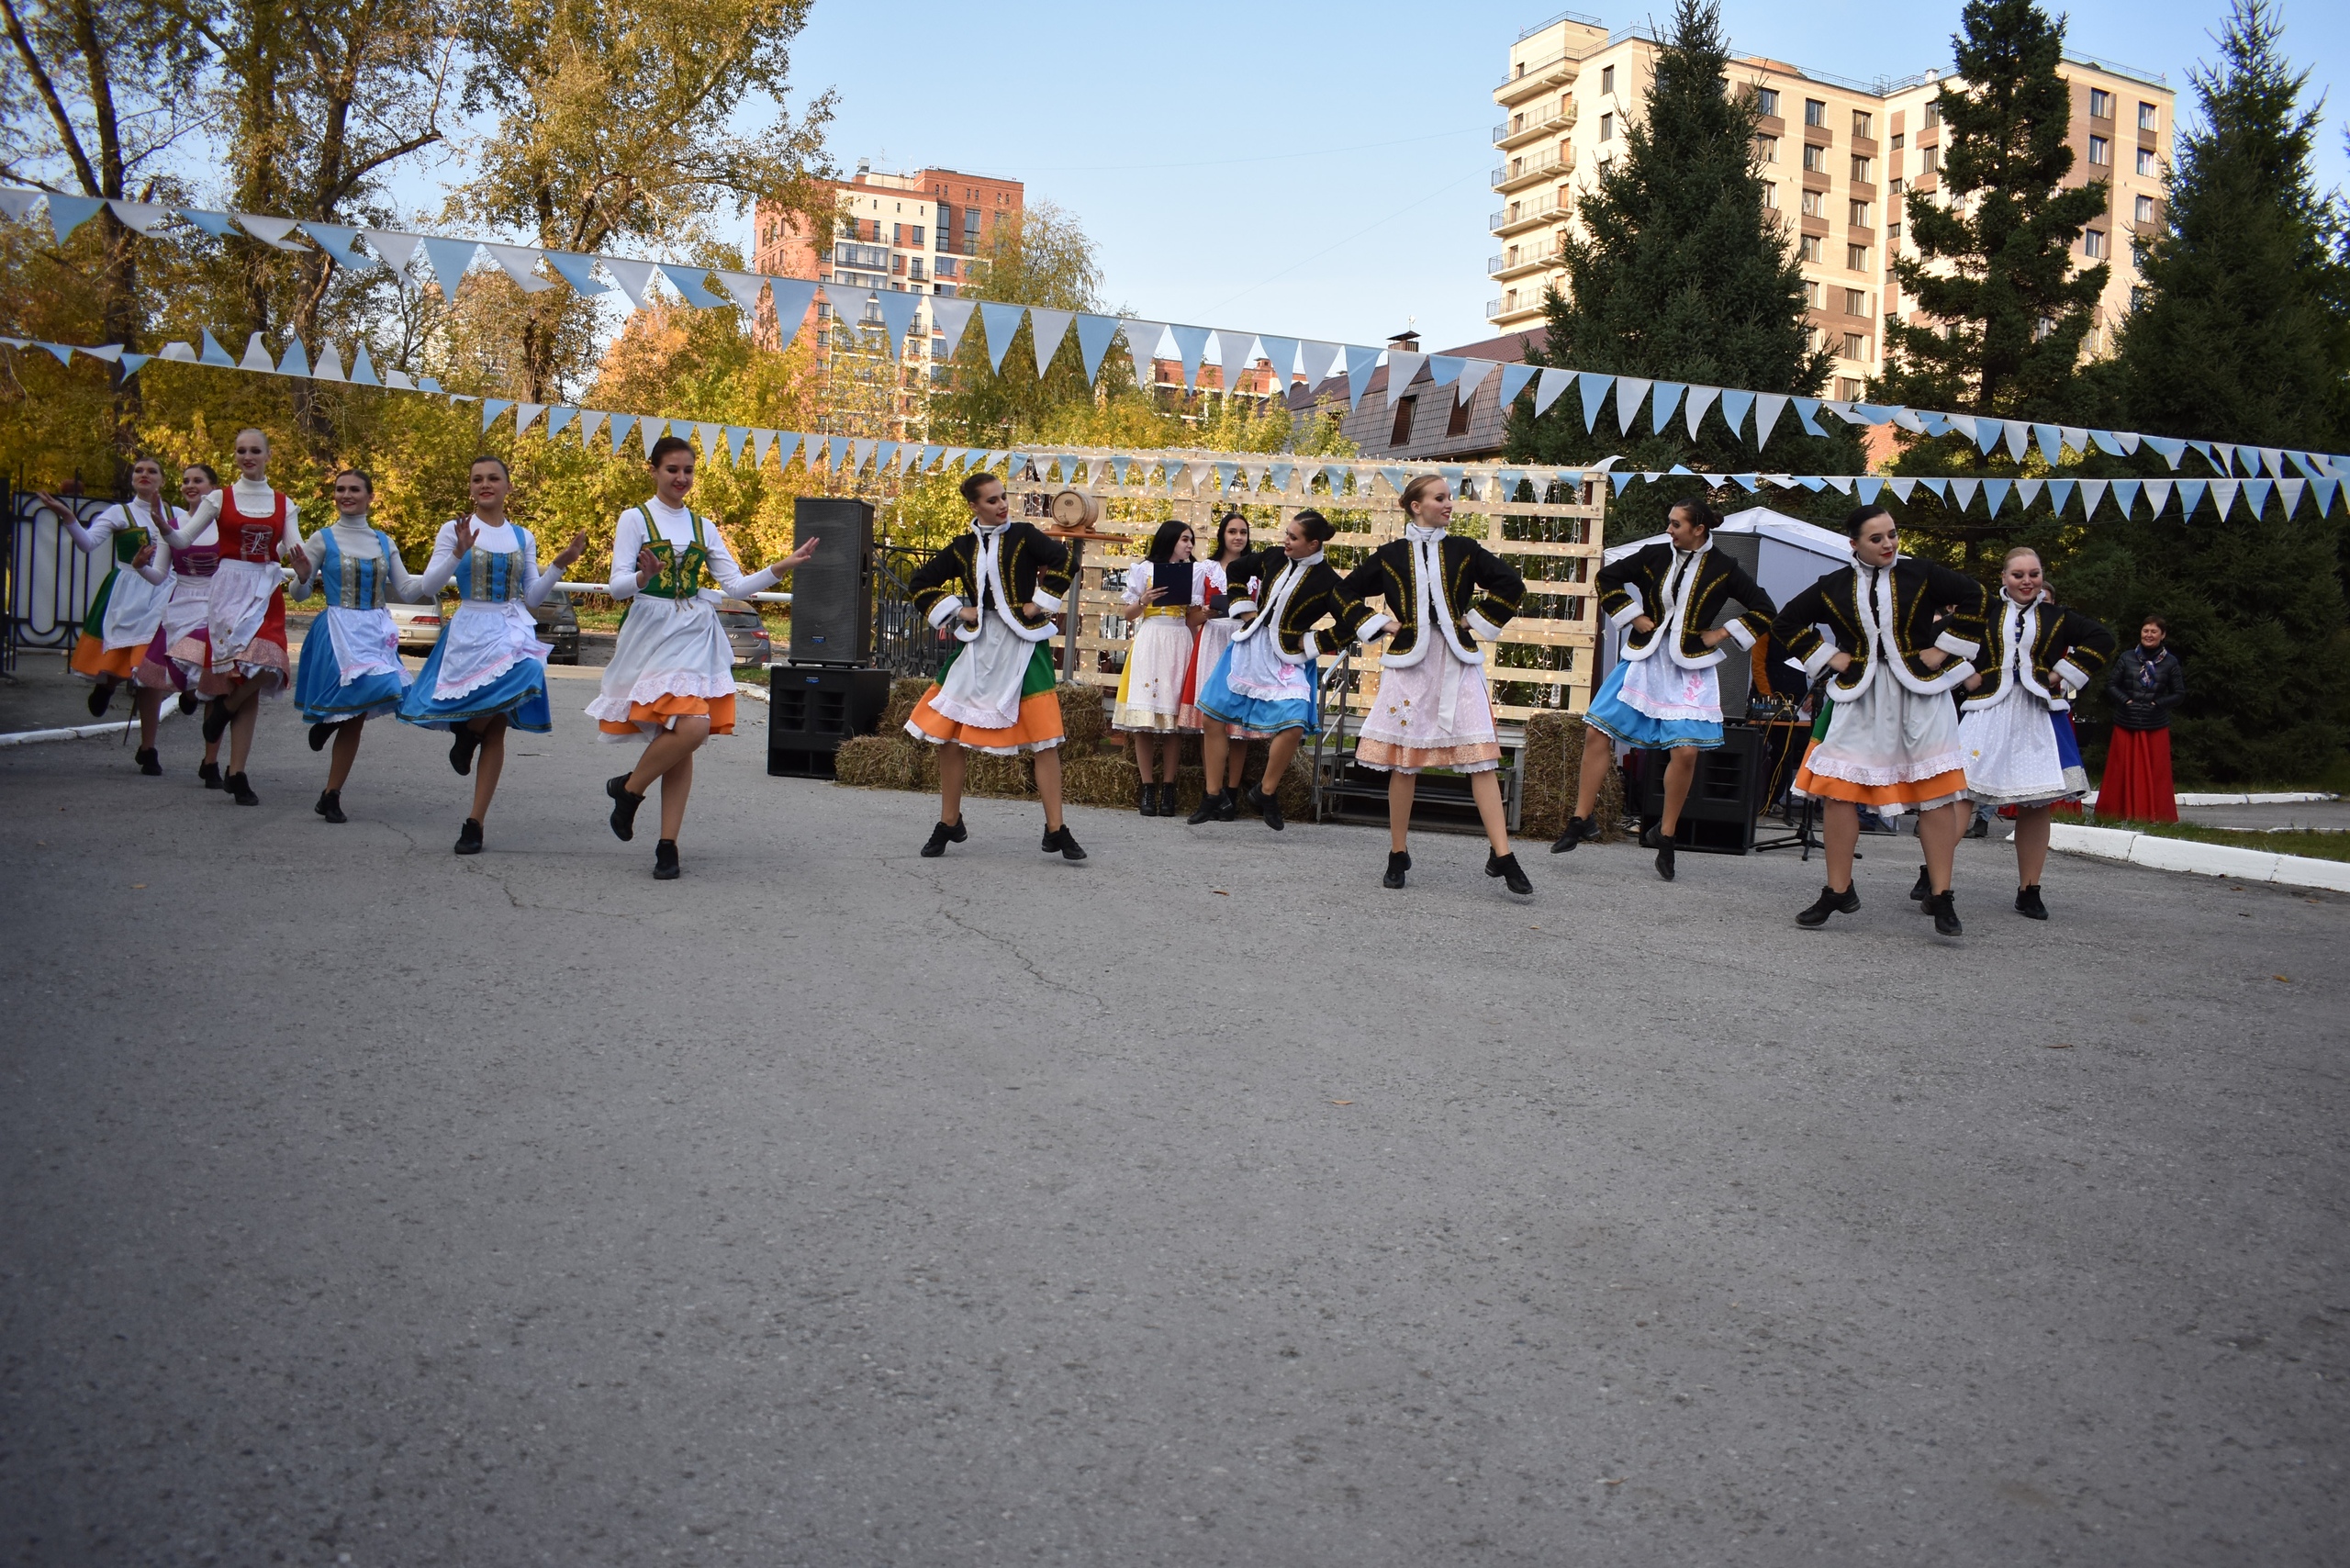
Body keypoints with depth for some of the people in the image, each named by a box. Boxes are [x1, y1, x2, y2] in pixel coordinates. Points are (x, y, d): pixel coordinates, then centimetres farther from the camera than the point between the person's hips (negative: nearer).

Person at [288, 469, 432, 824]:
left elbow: (407, 591, 9)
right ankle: (329, 721, 6)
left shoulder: (384, 542, 11)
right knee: (368, 689, -28)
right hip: (338, 631, -4)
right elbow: (302, 593, 2)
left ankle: (331, 797, 14)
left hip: (376, 631, 4)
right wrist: (303, 577, -21)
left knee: (356, 717, 4)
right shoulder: (322, 540, 1)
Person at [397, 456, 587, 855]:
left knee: (496, 728, -1)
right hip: (469, 631, -2)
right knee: (488, 718, -19)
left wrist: (559, 565, -1)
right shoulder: (454, 530, 2)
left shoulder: (523, 538, 11)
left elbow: (532, 598, 11)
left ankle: (476, 822, 5)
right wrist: (458, 552, -17)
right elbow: (427, 588, -4)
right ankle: (466, 733, 20)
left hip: (513, 630, 3)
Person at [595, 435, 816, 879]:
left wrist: (783, 566, -2)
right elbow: (617, 586, -5)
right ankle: (628, 788, 6)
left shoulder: (703, 527, 15)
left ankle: (668, 846, 4)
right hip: (653, 632, -4)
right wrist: (642, 578, -27)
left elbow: (736, 586, 11)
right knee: (690, 728, -21)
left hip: (696, 637, 4)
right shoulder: (635, 519, 3)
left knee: (686, 733, -1)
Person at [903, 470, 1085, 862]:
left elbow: (1062, 560, -13)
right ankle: (949, 824, 17)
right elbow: (921, 582, 15)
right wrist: (954, 610, 4)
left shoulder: (1023, 535, 0)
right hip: (975, 644, 3)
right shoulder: (962, 548, 9)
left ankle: (1056, 831, -1)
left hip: (1023, 644, -3)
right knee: (947, 734, 2)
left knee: (1044, 739, -7)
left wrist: (1041, 602, -10)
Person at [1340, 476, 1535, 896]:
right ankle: (1398, 855, 14)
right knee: (1403, 763, 2)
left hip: (1457, 663, 0)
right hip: (1408, 662, 0)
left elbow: (1512, 585, 6)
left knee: (1481, 757, -8)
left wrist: (1478, 621, 2)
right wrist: (1379, 623, 4)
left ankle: (1502, 856, -9)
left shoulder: (1463, 550, 8)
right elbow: (1346, 594, 14)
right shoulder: (1390, 555, 7)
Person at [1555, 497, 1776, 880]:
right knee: (1597, 731, -5)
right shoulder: (1655, 555, 3)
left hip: (1690, 667, -2)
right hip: (1645, 659, 3)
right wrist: (1632, 616, 5)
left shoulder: (1723, 569, -3)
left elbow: (1765, 611, 2)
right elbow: (1608, 577, 14)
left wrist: (1722, 633, -4)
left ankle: (1666, 837, 5)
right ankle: (1580, 821, 5)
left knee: (1686, 751, -12)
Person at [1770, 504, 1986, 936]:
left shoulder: (1920, 574, -1)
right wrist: (1826, 657, 3)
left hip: (1921, 693, -1)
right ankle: (1838, 891, 10)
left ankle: (1940, 898, 4)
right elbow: (1786, 623, 11)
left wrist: (1944, 648, -4)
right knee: (1839, 791, -2)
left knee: (1937, 794, -3)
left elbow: (1975, 598, -1)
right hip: (1859, 697, 1)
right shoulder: (1833, 587, 4)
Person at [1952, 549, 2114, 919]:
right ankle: (1931, 871, -4)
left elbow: (2102, 640, 9)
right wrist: (1965, 676, -2)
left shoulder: (2056, 617, 10)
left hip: (2039, 718, 2)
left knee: (2037, 804, 2)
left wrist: (2064, 675, 1)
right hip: (1987, 713, -2)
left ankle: (2029, 892, 10)